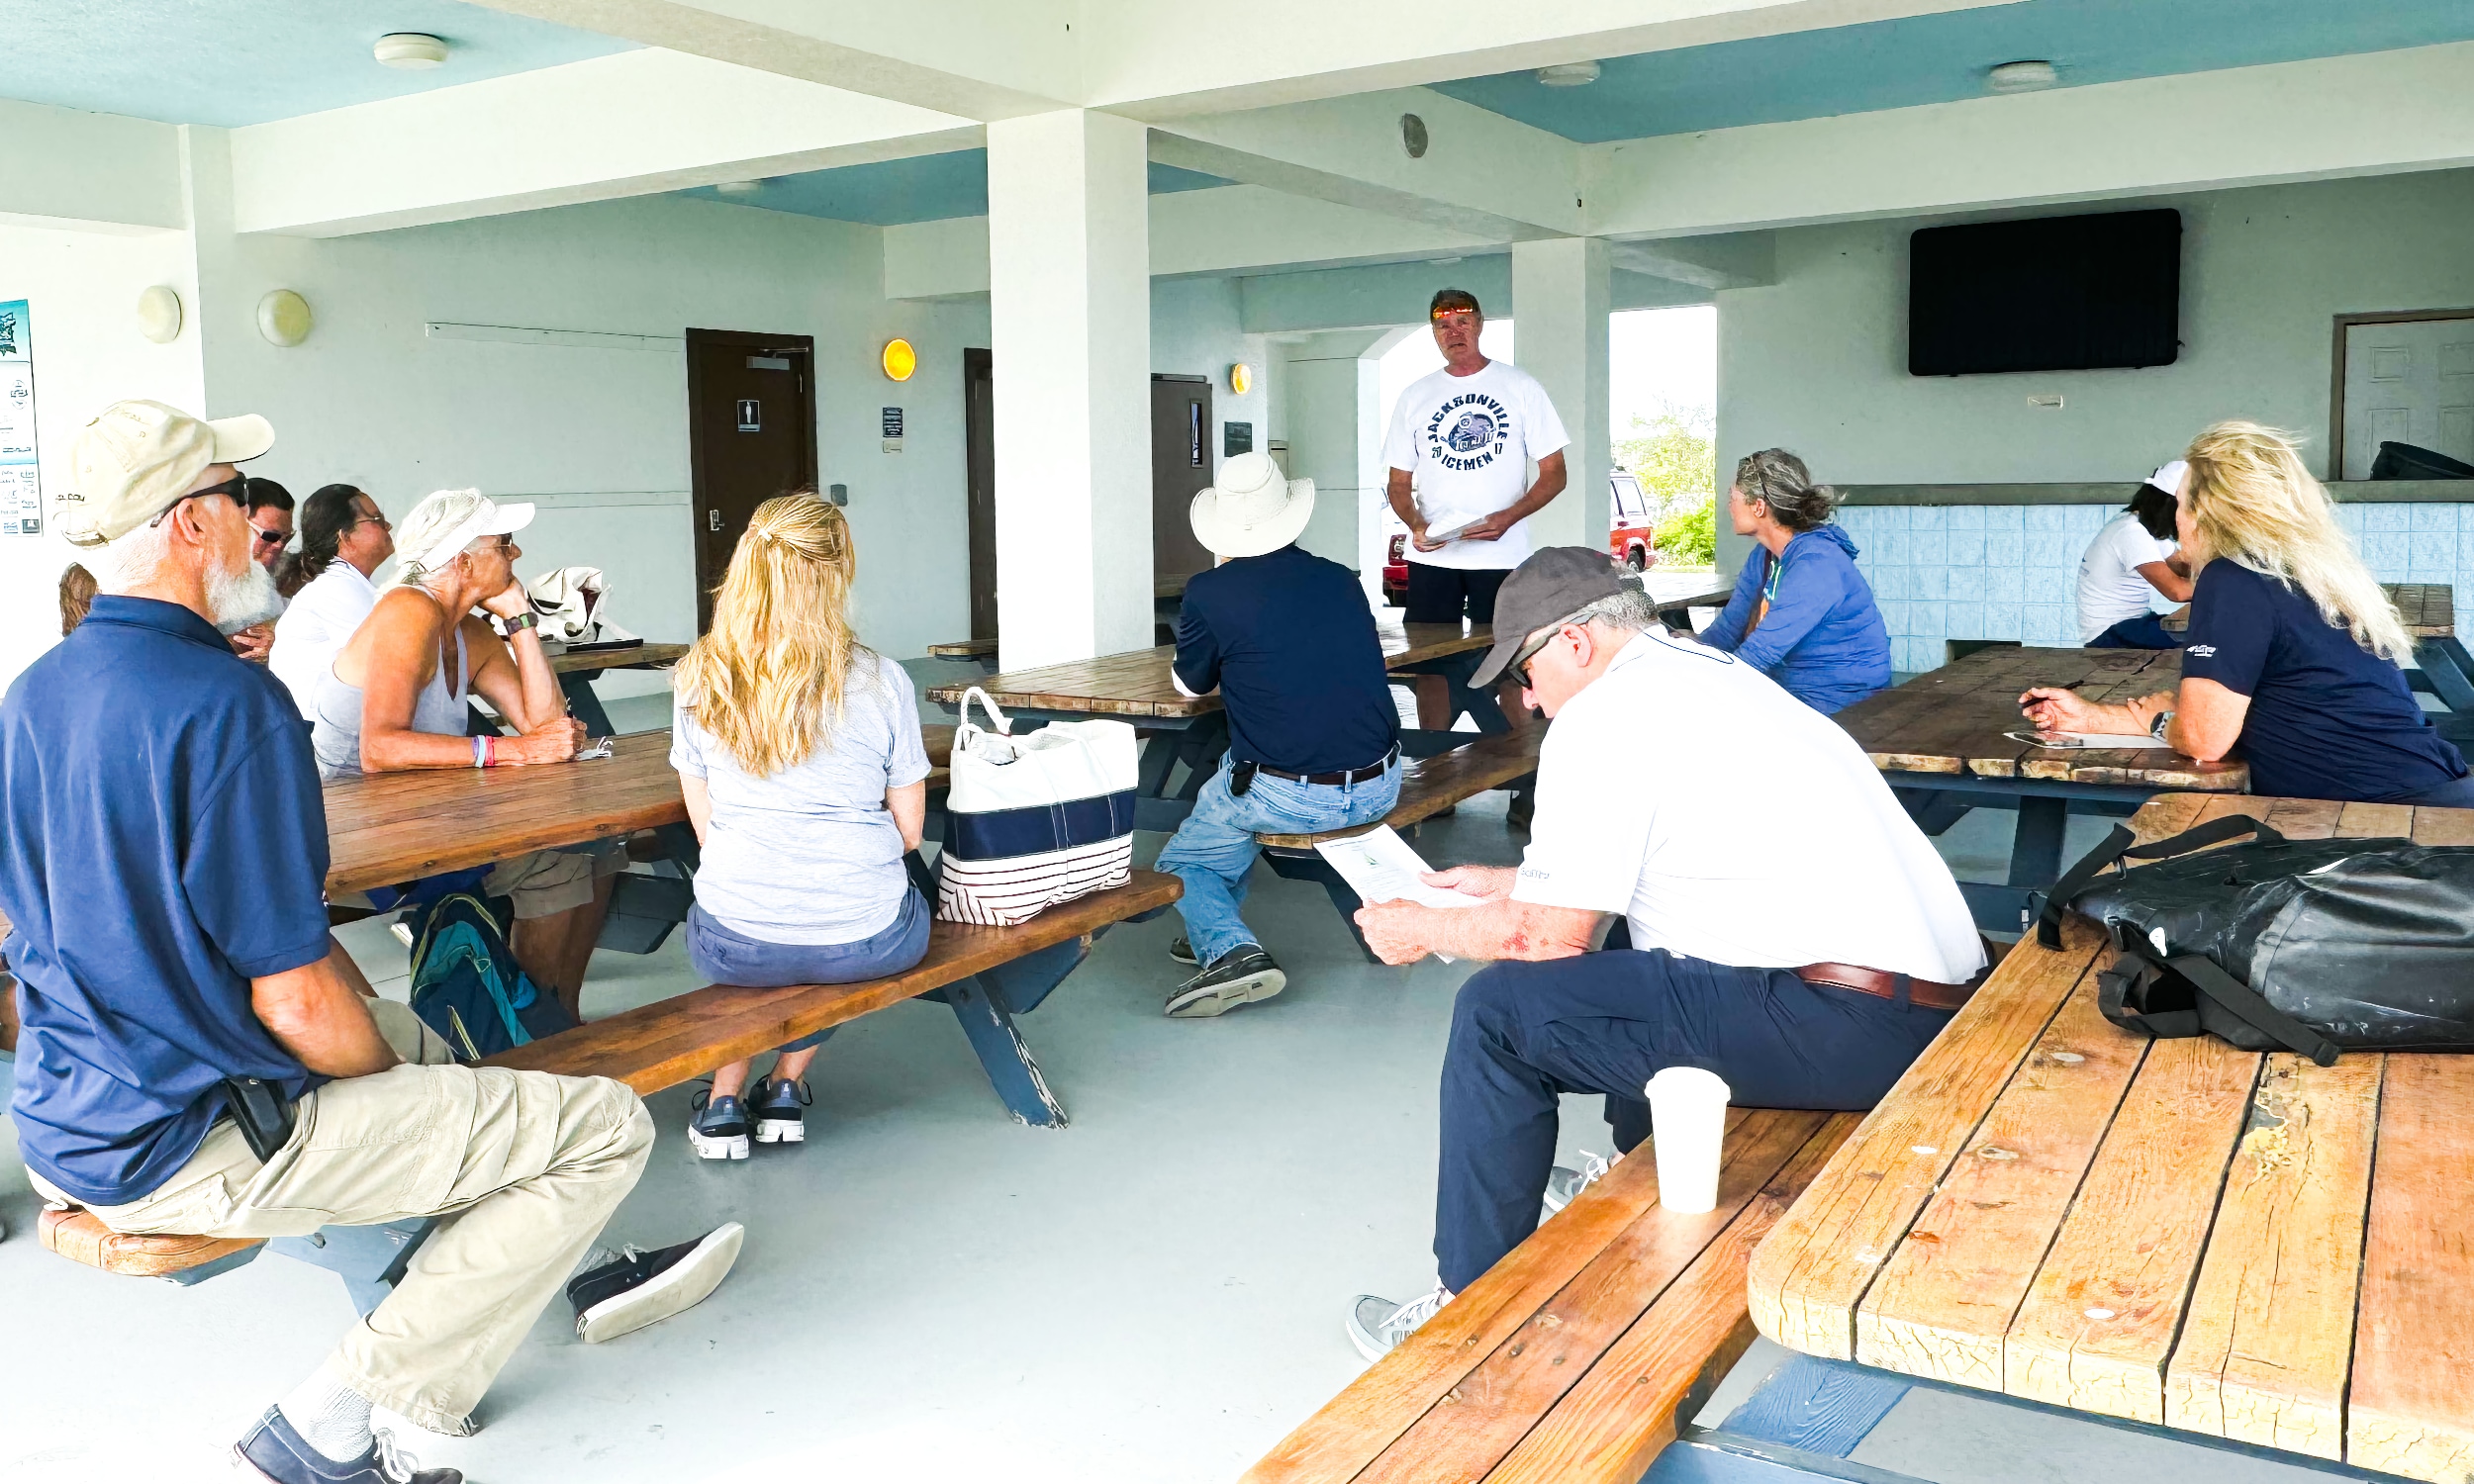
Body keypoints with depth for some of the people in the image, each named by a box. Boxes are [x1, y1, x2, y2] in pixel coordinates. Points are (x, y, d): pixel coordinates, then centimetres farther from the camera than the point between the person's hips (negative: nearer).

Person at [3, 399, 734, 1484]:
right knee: (605, 1125, -8)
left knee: (407, 1032, 32)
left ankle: (561, 1267, 33)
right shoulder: (230, 705, -23)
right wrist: (393, 1078, -2)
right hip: (191, 1152, -10)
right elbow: (293, 997, -24)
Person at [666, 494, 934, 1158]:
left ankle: (726, 1097, 27)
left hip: (734, 948, 2)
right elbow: (908, 830, 0)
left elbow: (705, 825, 5)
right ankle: (787, 1085, 29)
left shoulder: (699, 680, -3)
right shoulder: (881, 681, -7)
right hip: (869, 944, -1)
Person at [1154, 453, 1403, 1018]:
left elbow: (1191, 682, 9)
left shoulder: (1210, 591, -9)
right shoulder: (1342, 580, 5)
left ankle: (1229, 947, -5)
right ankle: (1216, 931, 40)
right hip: (1379, 789, 6)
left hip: (1287, 798, -5)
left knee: (1182, 863, 21)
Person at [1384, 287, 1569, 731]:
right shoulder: (1415, 396, 11)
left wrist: (1507, 518, -17)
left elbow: (1554, 473, 0)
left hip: (1503, 556, -3)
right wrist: (1417, 526, -9)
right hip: (1431, 557, 3)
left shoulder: (1519, 387, 3)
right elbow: (1399, 483, 12)